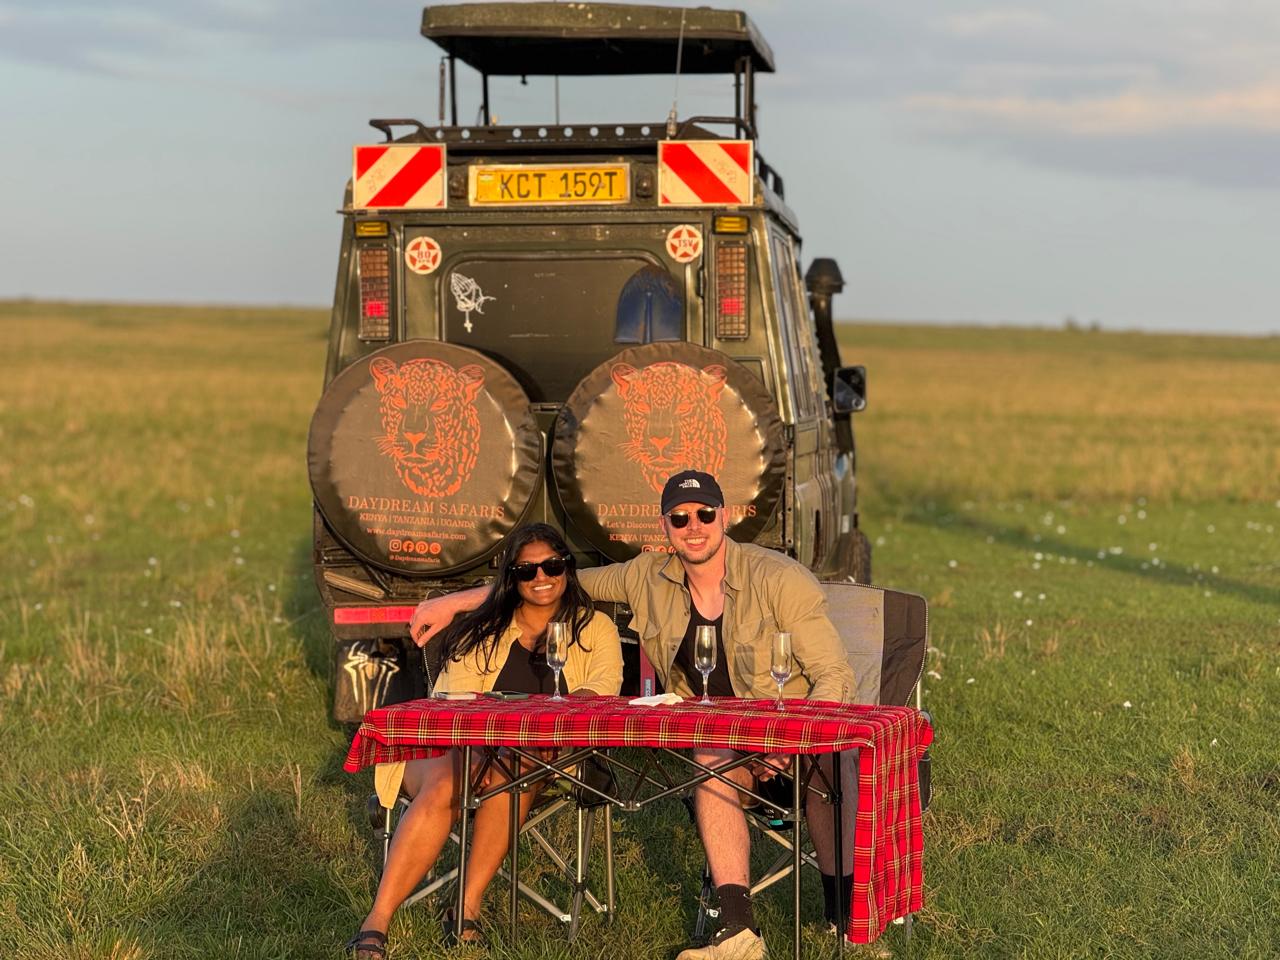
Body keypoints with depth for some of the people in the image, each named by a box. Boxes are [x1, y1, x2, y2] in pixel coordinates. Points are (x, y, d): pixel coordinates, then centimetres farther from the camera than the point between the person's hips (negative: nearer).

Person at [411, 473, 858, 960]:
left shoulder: (780, 580, -9)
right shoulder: (650, 579, 4)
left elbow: (835, 677, -11)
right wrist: (452, 602, 13)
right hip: (714, 735, 3)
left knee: (830, 758, -37)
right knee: (714, 758, -34)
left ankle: (843, 919, -26)